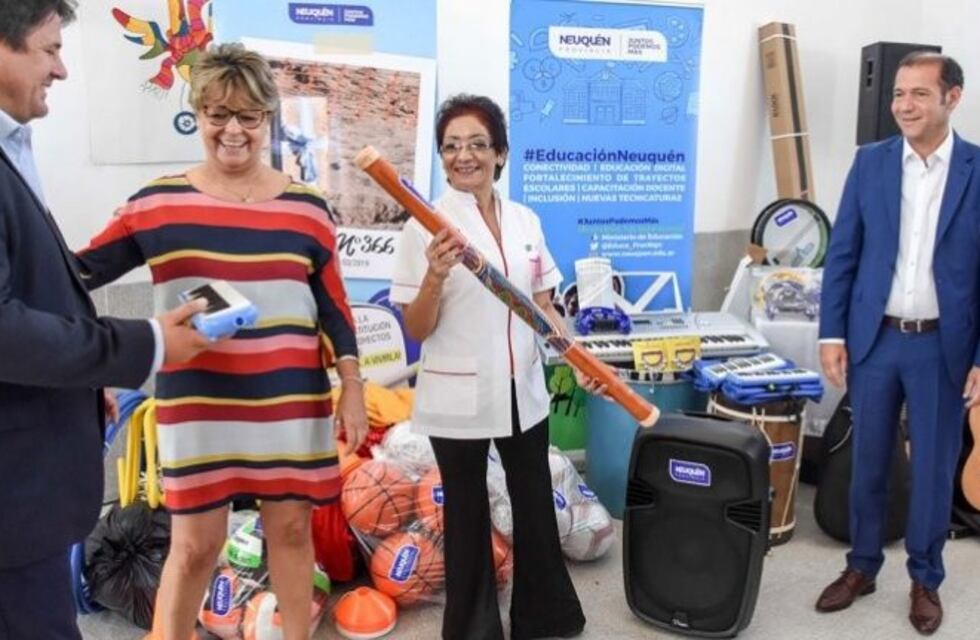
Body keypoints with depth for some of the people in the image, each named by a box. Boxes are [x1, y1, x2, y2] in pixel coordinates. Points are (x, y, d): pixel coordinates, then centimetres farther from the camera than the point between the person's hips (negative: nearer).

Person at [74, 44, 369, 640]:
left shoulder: (307, 206, 2)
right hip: (197, 401, -1)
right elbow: (81, 273, 4)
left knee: (292, 527, 12)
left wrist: (353, 388, 3)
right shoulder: (158, 203, 0)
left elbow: (333, 304, 5)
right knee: (196, 542, 7)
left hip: (292, 397, 1)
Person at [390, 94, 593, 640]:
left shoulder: (526, 220, 4)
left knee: (536, 504, 16)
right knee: (468, 512, 12)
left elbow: (542, 305, 11)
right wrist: (435, 276, -27)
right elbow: (417, 330, -10)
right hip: (458, 396, -4)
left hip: (524, 389, 5)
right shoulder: (426, 226, -10)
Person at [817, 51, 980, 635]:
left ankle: (926, 580, 30)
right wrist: (833, 333, -2)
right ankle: (862, 567, 30)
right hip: (874, 339, 2)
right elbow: (843, 253, 3)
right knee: (868, 463, 13)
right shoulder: (870, 162, 2)